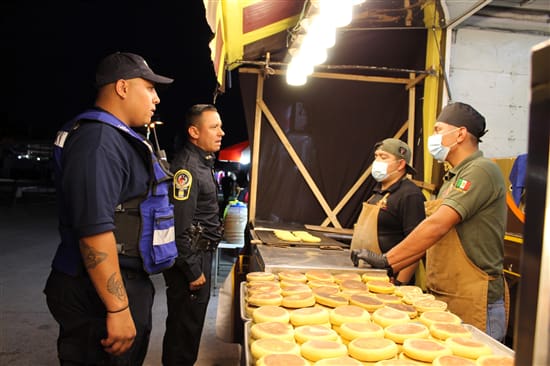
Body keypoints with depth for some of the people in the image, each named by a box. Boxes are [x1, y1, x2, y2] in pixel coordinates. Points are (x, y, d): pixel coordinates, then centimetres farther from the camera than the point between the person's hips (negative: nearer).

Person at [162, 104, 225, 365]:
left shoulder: (203, 162, 11)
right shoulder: (186, 167, -22)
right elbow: (179, 228, -25)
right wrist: (193, 271, -20)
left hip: (201, 254, 10)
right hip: (189, 258, -10)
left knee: (193, 319, 22)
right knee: (185, 323, 4)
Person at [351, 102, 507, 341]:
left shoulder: (481, 170, -14)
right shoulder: (453, 178, 16)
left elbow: (437, 225, -24)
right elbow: (433, 240, 16)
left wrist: (387, 259, -19)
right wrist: (392, 268, 8)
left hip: (473, 304, -8)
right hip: (443, 299, 9)